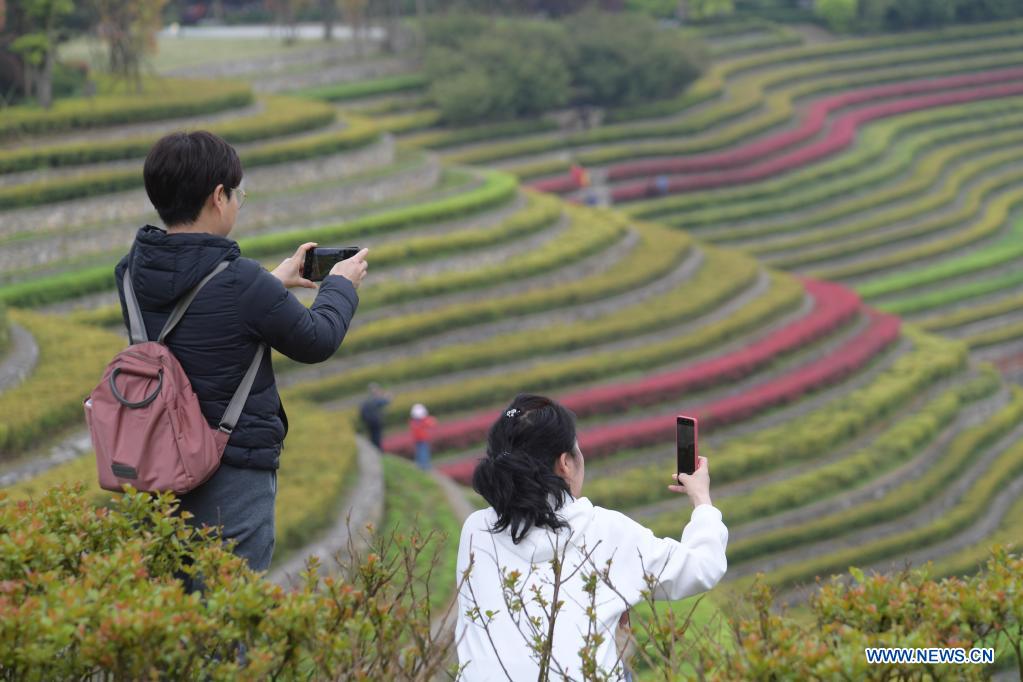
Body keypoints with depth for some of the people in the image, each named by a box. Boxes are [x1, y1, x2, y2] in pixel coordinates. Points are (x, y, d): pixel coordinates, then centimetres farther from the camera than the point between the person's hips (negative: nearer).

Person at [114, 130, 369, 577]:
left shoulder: (132, 273, 0)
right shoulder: (242, 283, -21)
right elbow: (317, 342, -4)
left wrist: (274, 283, 30)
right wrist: (341, 286, 15)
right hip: (234, 472, -7)